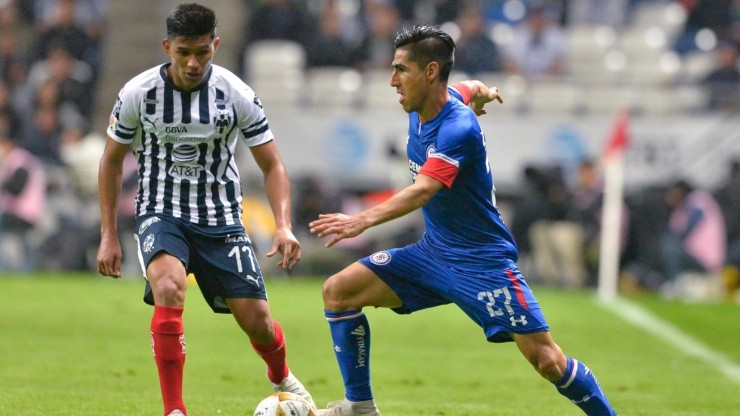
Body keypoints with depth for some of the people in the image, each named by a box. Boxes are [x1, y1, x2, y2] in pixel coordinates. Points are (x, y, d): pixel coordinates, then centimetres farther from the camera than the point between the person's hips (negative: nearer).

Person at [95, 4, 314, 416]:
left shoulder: (237, 94, -10)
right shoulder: (138, 93, -10)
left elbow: (272, 165, -3)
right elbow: (112, 159, 4)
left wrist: (284, 226, -19)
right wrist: (109, 235, 1)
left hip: (221, 218, 1)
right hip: (161, 213, -1)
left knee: (258, 322, -3)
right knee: (169, 289, -32)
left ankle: (281, 376, 35)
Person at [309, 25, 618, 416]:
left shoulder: (458, 128, -26)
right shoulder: (423, 107, -2)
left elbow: (422, 191, -42)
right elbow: (473, 88, 21)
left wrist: (363, 220, -56)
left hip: (482, 262, -8)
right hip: (433, 252, 8)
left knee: (546, 360, -14)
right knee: (338, 291, -4)